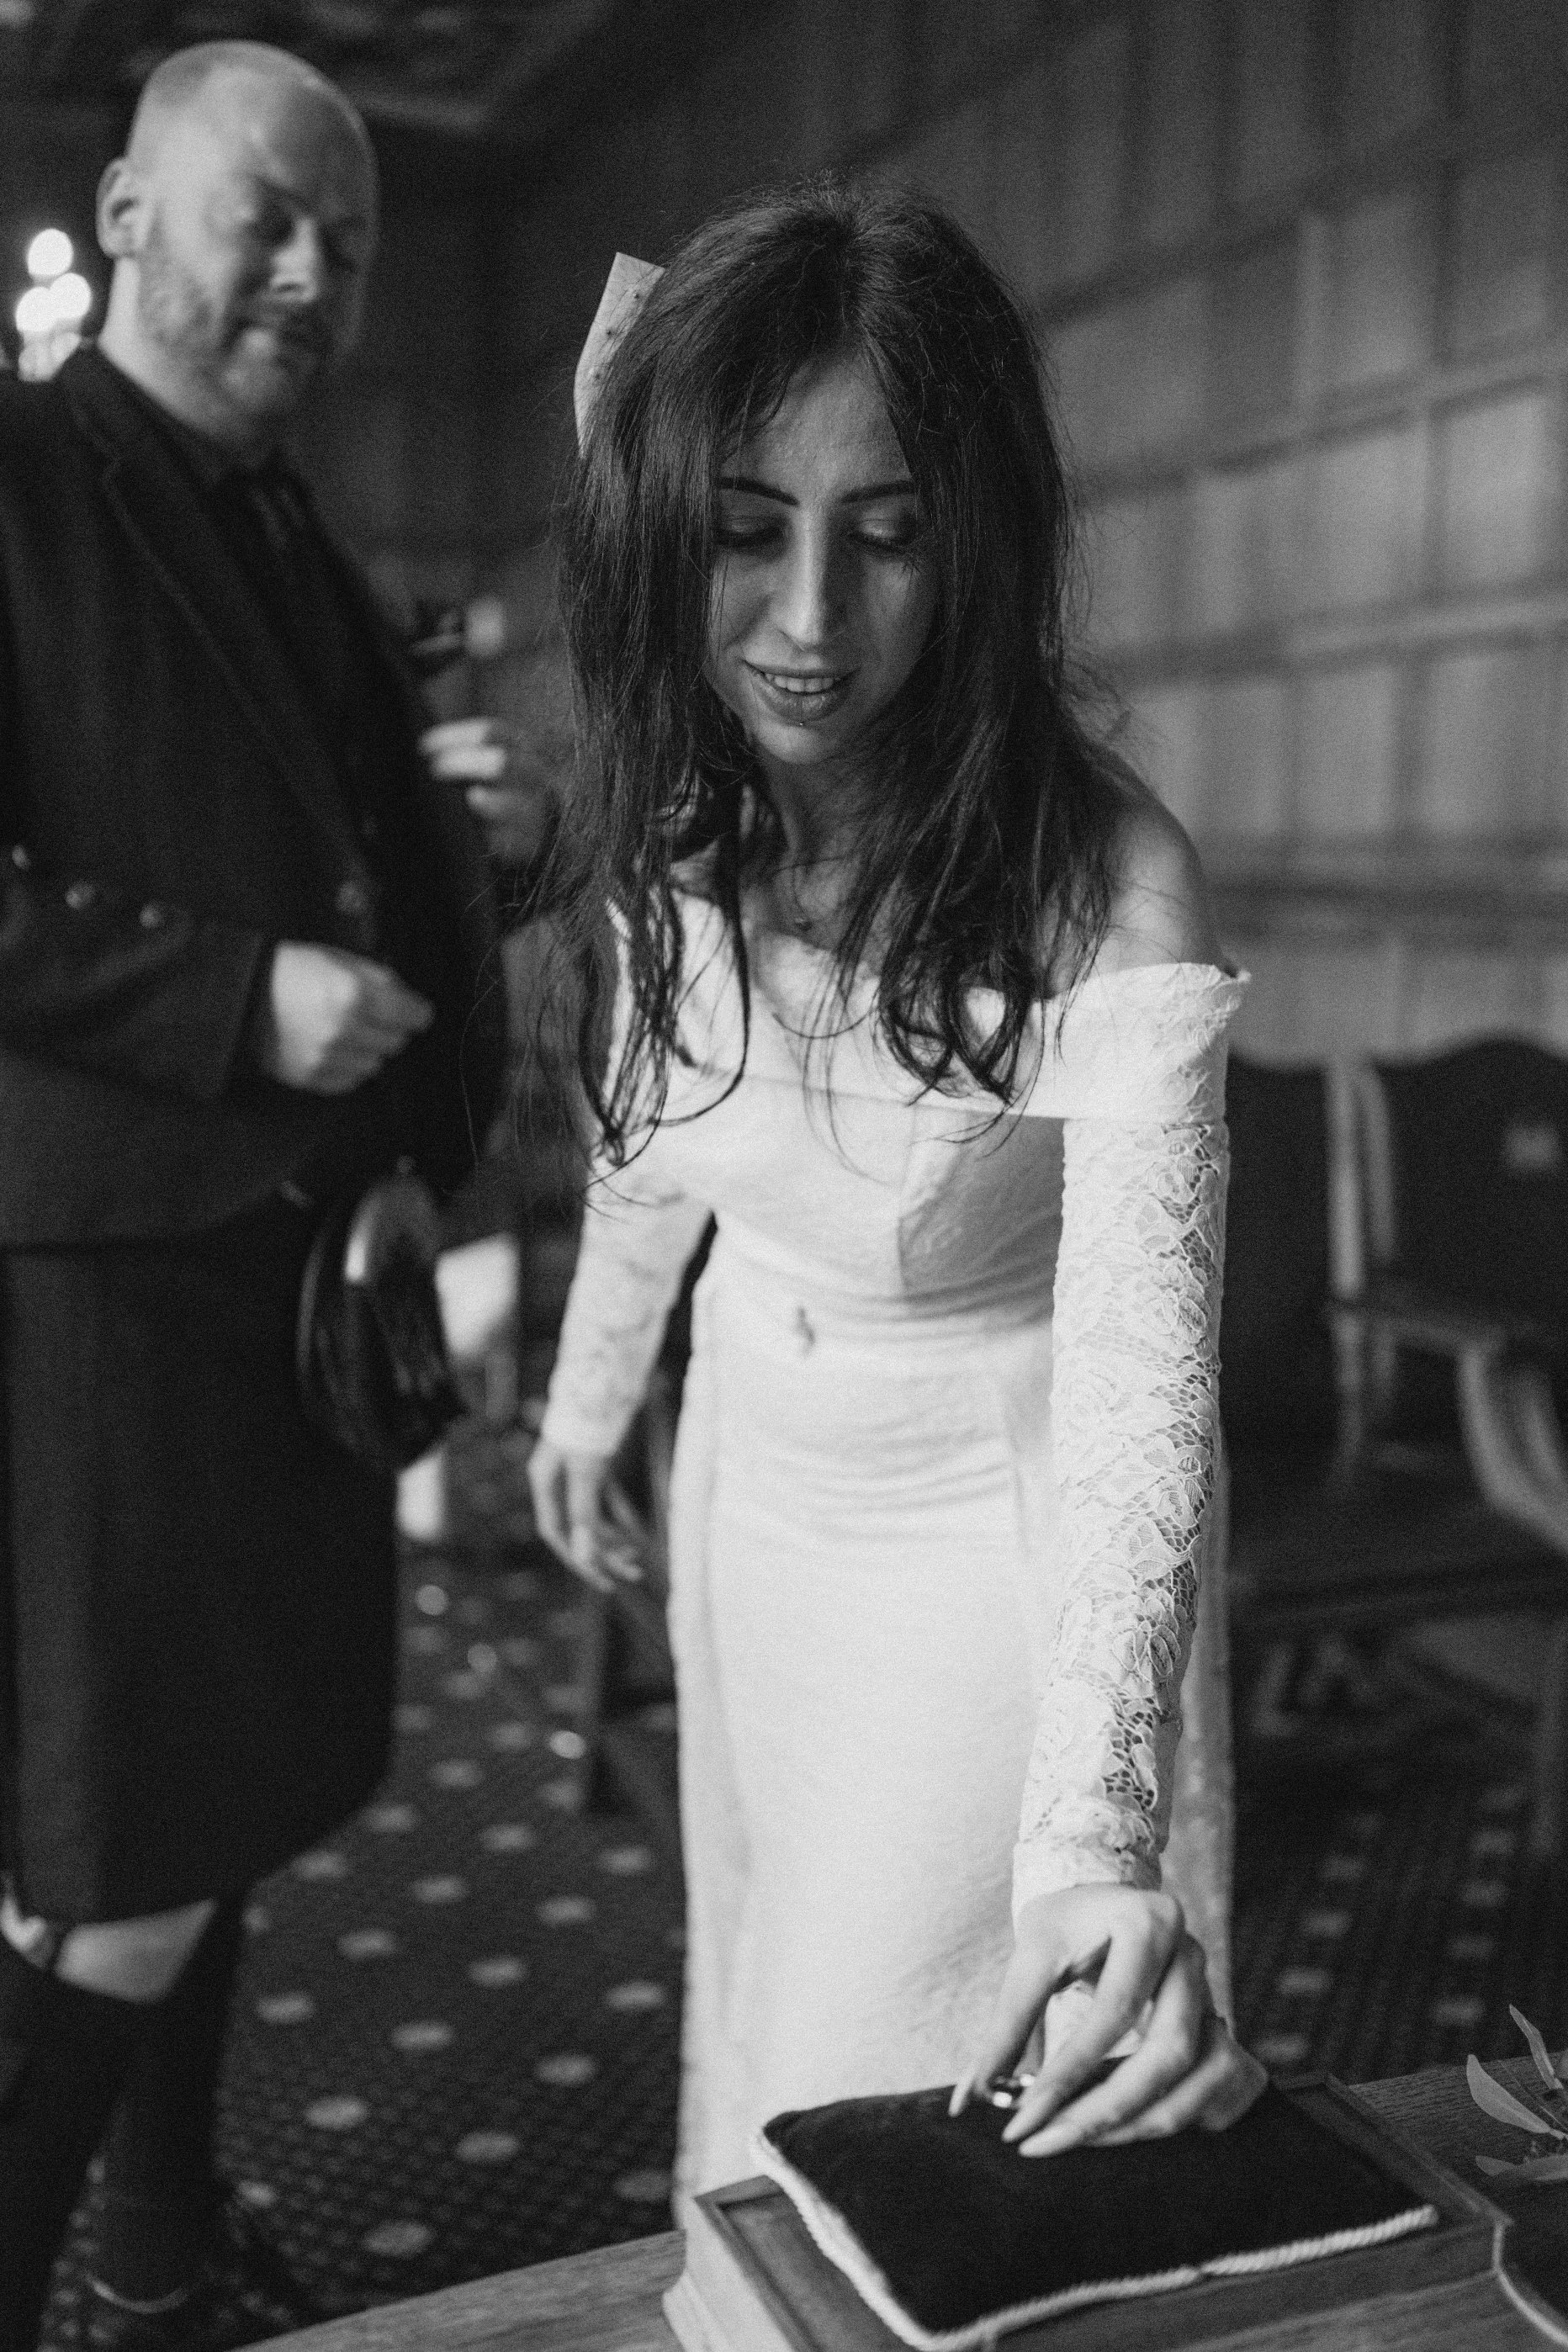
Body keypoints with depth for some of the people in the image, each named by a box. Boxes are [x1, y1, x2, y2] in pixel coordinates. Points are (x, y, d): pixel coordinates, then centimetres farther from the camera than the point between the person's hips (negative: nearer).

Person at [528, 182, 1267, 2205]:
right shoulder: (662, 817, -13)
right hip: (756, 1472, 6)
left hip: (993, 1512, -5)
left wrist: (1097, 1843, -47)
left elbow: (1140, 1380, -36)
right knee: (753, 2037, 25)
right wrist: (590, 1394, 18)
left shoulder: (1101, 887, -30)